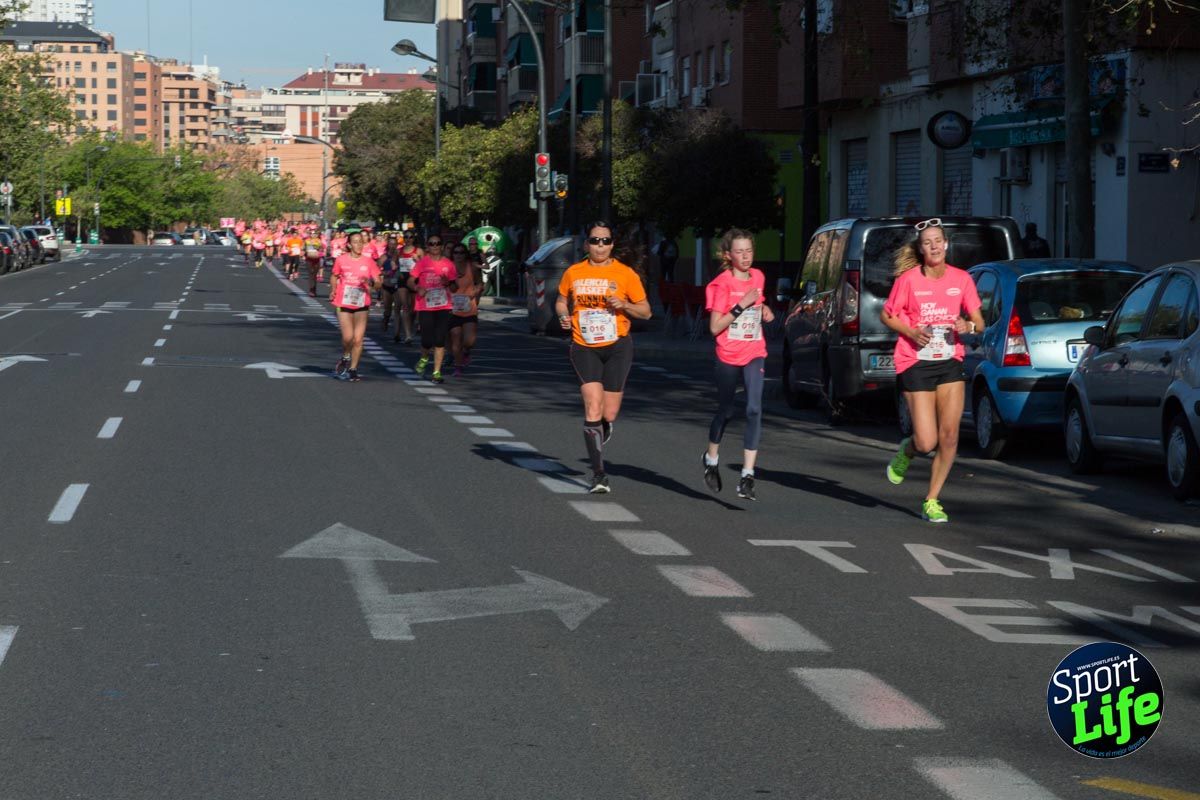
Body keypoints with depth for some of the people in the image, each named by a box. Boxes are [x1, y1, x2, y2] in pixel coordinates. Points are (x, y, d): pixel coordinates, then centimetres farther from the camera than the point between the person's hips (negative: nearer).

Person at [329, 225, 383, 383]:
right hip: (344, 304, -1)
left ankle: (353, 369, 12)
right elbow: (334, 277, 15)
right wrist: (333, 290, -1)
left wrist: (371, 283, -22)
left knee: (358, 339, -1)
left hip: (362, 305, 1)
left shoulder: (368, 261, -1)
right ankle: (345, 358, 21)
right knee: (348, 337, -9)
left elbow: (378, 284, 0)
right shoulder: (341, 260, -2)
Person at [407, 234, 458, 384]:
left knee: (440, 341, -2)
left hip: (443, 306, 2)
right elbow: (410, 282, 2)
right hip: (425, 307, -2)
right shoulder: (422, 263, 0)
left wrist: (448, 283, -10)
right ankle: (424, 358, 28)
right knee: (427, 341, -5)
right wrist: (417, 288, -19)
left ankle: (437, 372, 4)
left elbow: (454, 288, 13)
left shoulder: (448, 264, 6)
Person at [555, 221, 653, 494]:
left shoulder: (626, 274, -1)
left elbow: (646, 311, 4)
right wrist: (564, 316, -1)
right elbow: (561, 300, 21)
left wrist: (624, 305, -15)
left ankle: (595, 445, 37)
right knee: (593, 409, -15)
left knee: (609, 416, -1)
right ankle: (598, 474, -8)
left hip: (617, 347, 0)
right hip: (584, 347, 0)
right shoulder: (573, 273, 4)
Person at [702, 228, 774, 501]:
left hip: (754, 353, 3)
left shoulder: (758, 277, 6)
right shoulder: (722, 284, -10)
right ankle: (711, 458, 42)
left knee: (754, 410, -15)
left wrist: (764, 309, 6)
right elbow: (715, 327, -14)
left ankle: (747, 476, -18)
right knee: (726, 412, 13)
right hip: (728, 356, -3)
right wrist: (741, 306, -21)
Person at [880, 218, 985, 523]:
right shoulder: (908, 279, -7)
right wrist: (911, 332, -14)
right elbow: (887, 315, 3)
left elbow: (979, 322, 6)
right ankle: (907, 450, 29)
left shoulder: (961, 279, 1)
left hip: (950, 362, 3)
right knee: (927, 442, -9)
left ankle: (932, 500, 10)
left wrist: (968, 326, -17)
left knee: (949, 436, -5)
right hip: (915, 362, -3)